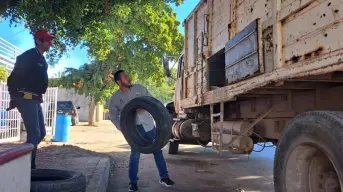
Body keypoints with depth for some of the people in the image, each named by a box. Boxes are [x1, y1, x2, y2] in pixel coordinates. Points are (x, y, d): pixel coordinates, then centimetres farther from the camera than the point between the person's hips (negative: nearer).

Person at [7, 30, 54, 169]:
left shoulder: (41, 59, 16)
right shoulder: (28, 56, -12)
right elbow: (13, 78, -14)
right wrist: (14, 98, -15)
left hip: (35, 100, 9)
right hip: (26, 100, -9)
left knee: (41, 133, 13)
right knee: (34, 134, -10)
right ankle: (28, 167, 0)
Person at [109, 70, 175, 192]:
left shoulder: (139, 88, -1)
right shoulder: (115, 98, -4)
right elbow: (113, 117, 3)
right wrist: (122, 128, -9)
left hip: (149, 125, 2)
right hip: (134, 129, -2)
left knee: (157, 150, 8)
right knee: (135, 155, -2)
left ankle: (164, 177, 21)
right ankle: (133, 182, 18)